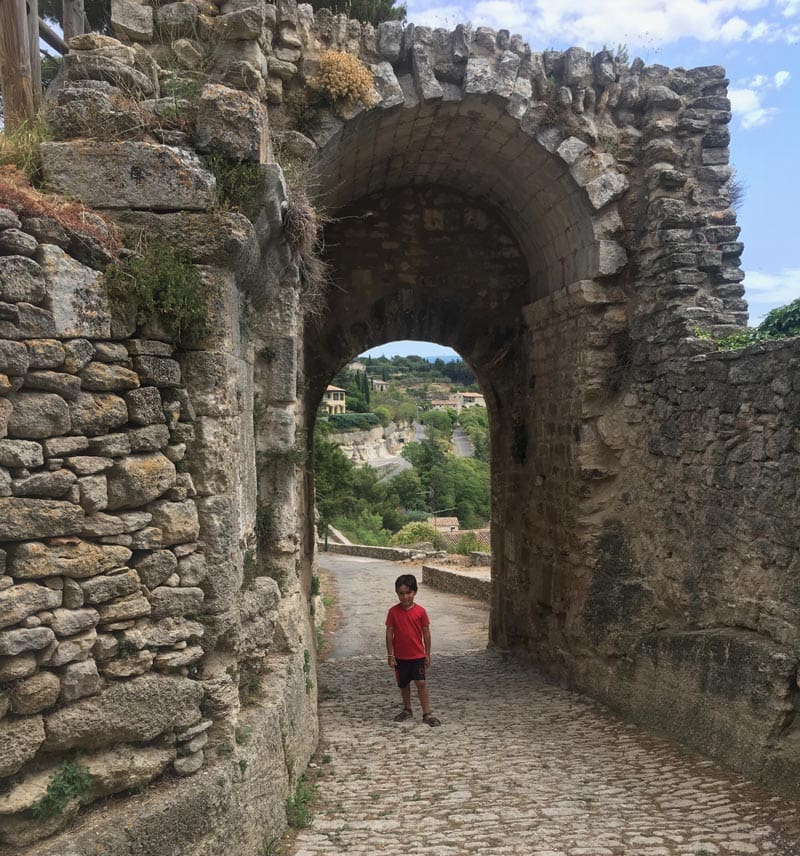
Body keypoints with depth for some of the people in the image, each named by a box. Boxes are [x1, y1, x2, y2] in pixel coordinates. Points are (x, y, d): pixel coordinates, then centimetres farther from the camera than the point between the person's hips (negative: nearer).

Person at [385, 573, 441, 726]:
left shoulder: (420, 611, -7)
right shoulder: (393, 612, -6)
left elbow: (426, 633, -1)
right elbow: (389, 633, -2)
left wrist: (427, 654, 0)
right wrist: (390, 655, -3)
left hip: (418, 655, -2)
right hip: (400, 656, 2)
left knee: (421, 683, -5)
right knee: (403, 684, 14)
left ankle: (427, 714, 2)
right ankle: (407, 710, 32)